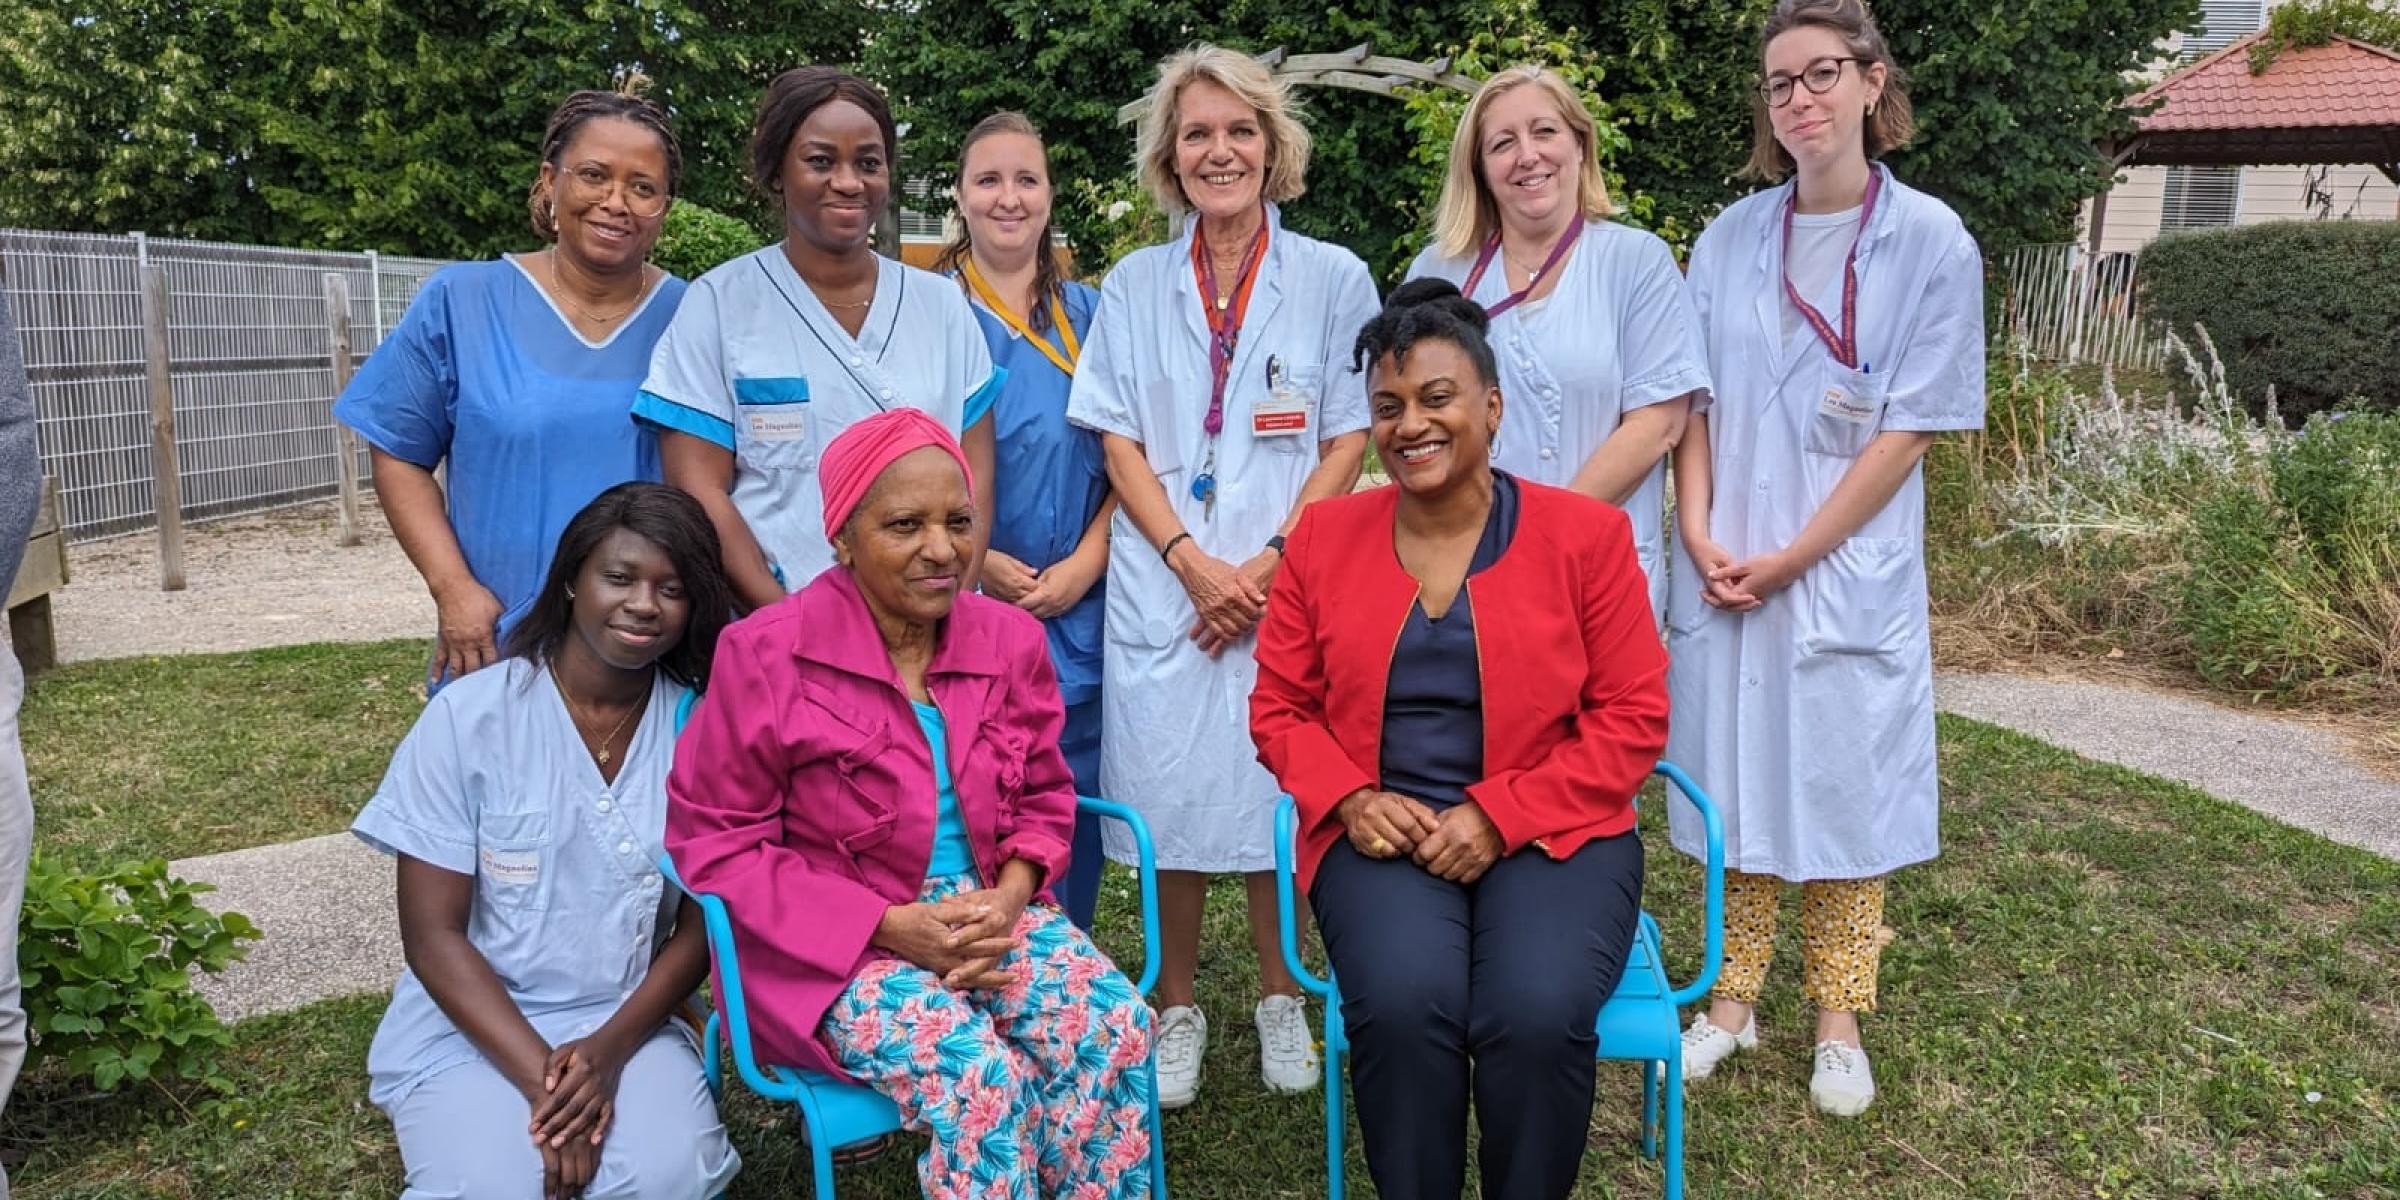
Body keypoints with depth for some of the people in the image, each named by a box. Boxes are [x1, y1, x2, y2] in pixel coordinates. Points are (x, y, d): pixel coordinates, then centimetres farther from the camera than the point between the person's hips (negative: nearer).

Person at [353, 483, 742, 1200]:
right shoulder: (470, 716, -9)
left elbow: (704, 920, 1)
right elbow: (433, 935, -9)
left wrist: (610, 1047, -15)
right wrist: (543, 1078, -18)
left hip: (628, 1024, 1)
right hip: (470, 1028, -1)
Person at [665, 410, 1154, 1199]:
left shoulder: (1010, 639, 3)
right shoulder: (768, 655, -12)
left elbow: (1044, 796, 13)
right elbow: (717, 843, -10)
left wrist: (1009, 896, -10)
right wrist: (892, 924, -18)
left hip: (987, 908, 5)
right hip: (839, 945, -4)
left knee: (1113, 1027, -21)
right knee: (979, 1076, -28)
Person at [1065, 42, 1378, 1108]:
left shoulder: (1333, 279, 3)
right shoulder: (1135, 286, 8)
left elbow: (1349, 442, 0)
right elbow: (1119, 443, 3)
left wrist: (1270, 563, -11)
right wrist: (1194, 564, -10)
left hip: (1291, 586, -1)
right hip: (1163, 585, 1)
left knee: (1281, 791, 5)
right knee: (1170, 796, 5)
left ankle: (1279, 998, 25)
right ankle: (1177, 1004, 22)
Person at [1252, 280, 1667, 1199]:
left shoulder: (1587, 534, 1)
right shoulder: (1325, 537, 8)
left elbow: (1632, 718, -1)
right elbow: (1279, 707, 11)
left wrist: (1499, 815, -13)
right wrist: (1352, 799, -9)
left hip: (1550, 833, -1)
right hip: (1381, 837, 1)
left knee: (1537, 1017, -28)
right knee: (1400, 1007, -29)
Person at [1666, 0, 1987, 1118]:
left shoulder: (1930, 241, -6)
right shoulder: (1730, 237, 4)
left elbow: (1907, 432, -9)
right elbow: (1695, 404, 5)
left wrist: (1791, 558, -12)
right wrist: (1699, 535, -8)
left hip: (1847, 573, -2)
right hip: (1724, 572, 3)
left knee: (1842, 789, 7)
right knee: (1738, 783, 10)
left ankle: (1839, 1022, 23)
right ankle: (1732, 999, 25)